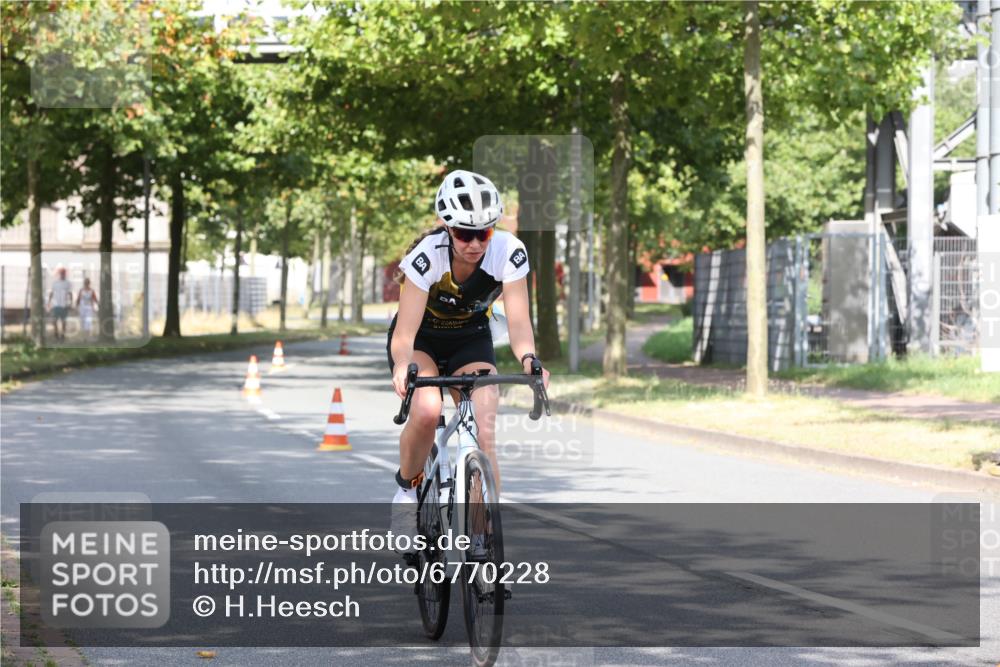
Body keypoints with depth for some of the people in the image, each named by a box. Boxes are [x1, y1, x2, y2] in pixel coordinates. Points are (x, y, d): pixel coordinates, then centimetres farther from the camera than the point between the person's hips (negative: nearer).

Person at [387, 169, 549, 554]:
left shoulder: (509, 252, -25)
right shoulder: (427, 255, -32)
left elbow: (518, 321, -29)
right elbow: (405, 334, -36)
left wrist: (528, 358, -50)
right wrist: (403, 366, -57)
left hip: (471, 341, 2)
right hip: (423, 339, -2)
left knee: (484, 437, -16)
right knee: (427, 411, -31)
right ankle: (407, 488, -4)